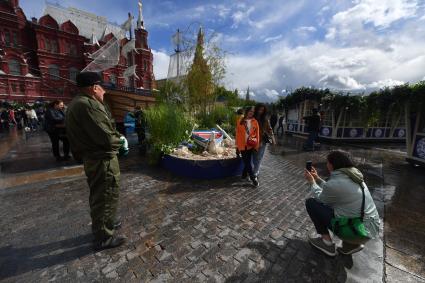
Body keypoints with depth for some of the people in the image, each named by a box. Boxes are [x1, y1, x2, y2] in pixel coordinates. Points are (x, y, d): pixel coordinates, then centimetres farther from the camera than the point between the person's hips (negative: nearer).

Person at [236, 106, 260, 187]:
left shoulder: (255, 122, 2)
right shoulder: (240, 121, -1)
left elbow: (257, 133, 3)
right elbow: (238, 134, 1)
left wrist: (257, 145, 0)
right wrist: (237, 145, 1)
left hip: (251, 145, 1)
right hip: (243, 145, -1)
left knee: (248, 161, 9)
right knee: (247, 162, 2)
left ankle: (244, 175, 31)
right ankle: (253, 178, 13)